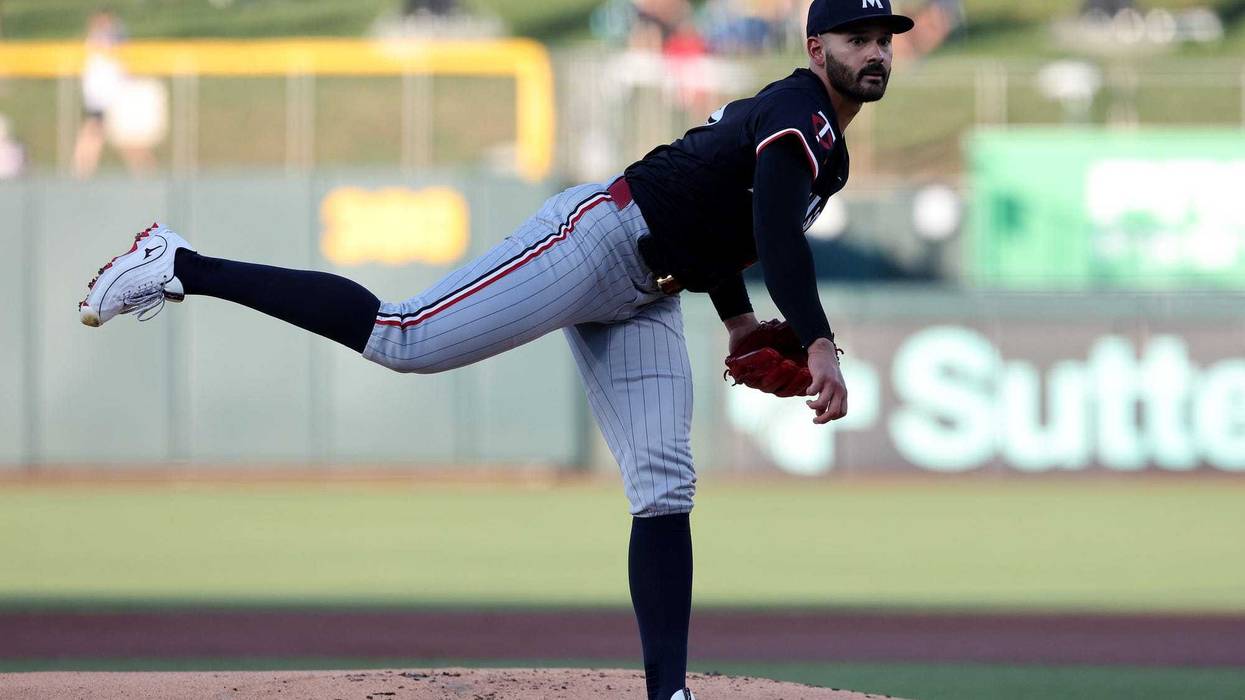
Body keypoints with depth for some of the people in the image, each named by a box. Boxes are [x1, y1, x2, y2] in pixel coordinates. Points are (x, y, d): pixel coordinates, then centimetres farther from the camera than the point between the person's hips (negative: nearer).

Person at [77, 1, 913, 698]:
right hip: (595, 238, -10)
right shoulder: (798, 114, -13)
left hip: (640, 303, 10)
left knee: (665, 487, -3)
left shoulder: (826, 144, 20)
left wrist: (738, 319, 25)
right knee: (399, 337, -18)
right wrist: (819, 344, -38)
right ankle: (181, 268, -10)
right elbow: (778, 232, -30)